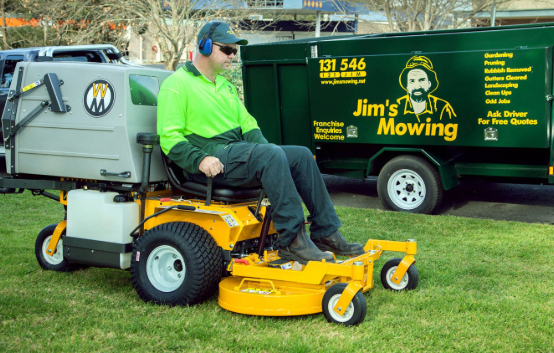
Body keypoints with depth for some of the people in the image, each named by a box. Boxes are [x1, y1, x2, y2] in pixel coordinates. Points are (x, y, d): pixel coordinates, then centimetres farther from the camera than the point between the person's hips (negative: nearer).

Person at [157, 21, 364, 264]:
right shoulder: (177, 84, -3)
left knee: (302, 155, -6)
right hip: (214, 159, -9)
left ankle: (325, 233, -4)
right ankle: (292, 241, -31)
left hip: (237, 151, 9)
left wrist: (264, 149, 4)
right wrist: (200, 159, -26)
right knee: (272, 155, -32)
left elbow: (246, 123, 23)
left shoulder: (225, 85, 25)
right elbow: (169, 136, -12)